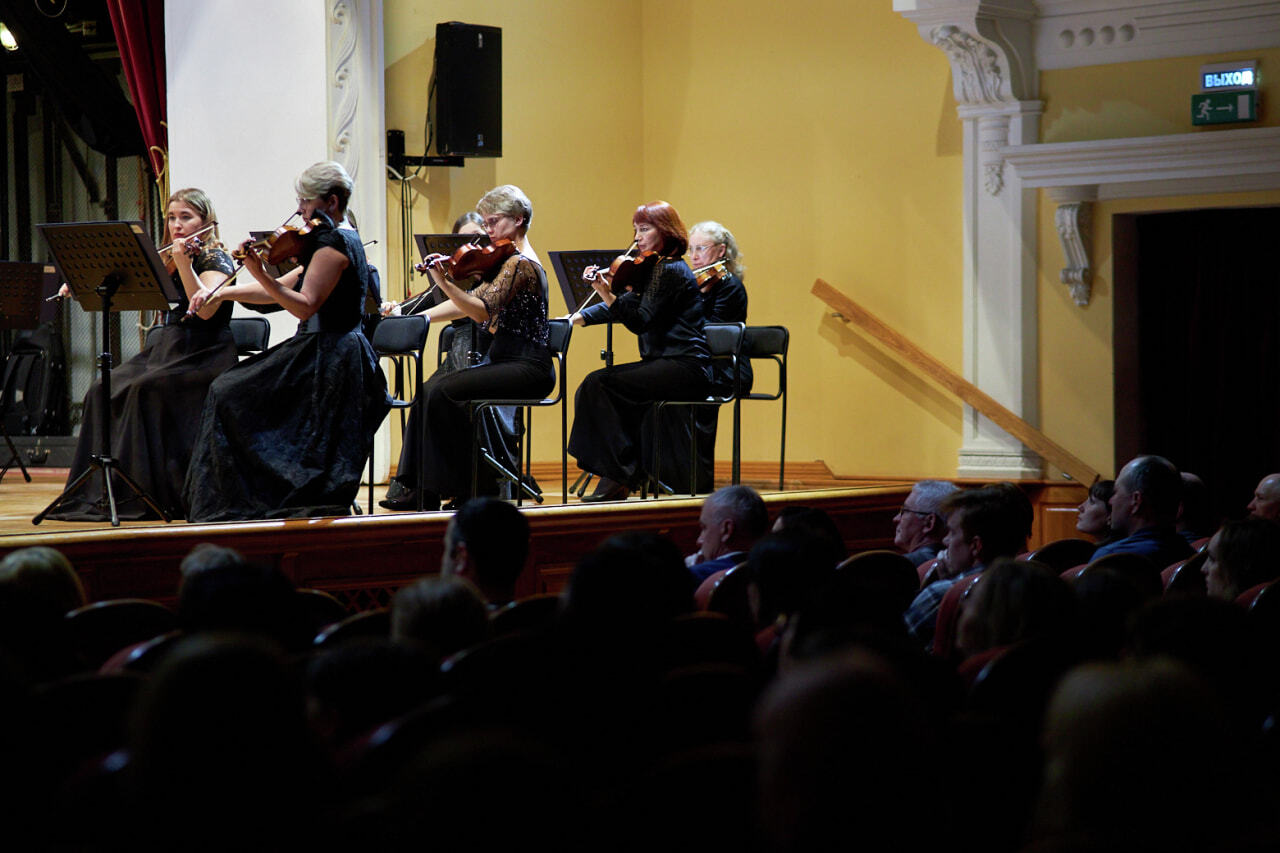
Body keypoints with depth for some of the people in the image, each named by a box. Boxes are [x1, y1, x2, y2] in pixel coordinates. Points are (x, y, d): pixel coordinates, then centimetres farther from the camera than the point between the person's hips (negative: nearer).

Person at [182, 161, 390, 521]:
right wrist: (224, 292, 12)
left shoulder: (333, 242, -15)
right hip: (339, 355, 11)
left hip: (327, 362, -11)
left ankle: (240, 501, -4)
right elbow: (283, 288, 18)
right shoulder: (342, 240, 17)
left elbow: (305, 306, -24)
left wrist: (259, 275, -31)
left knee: (230, 395, -9)